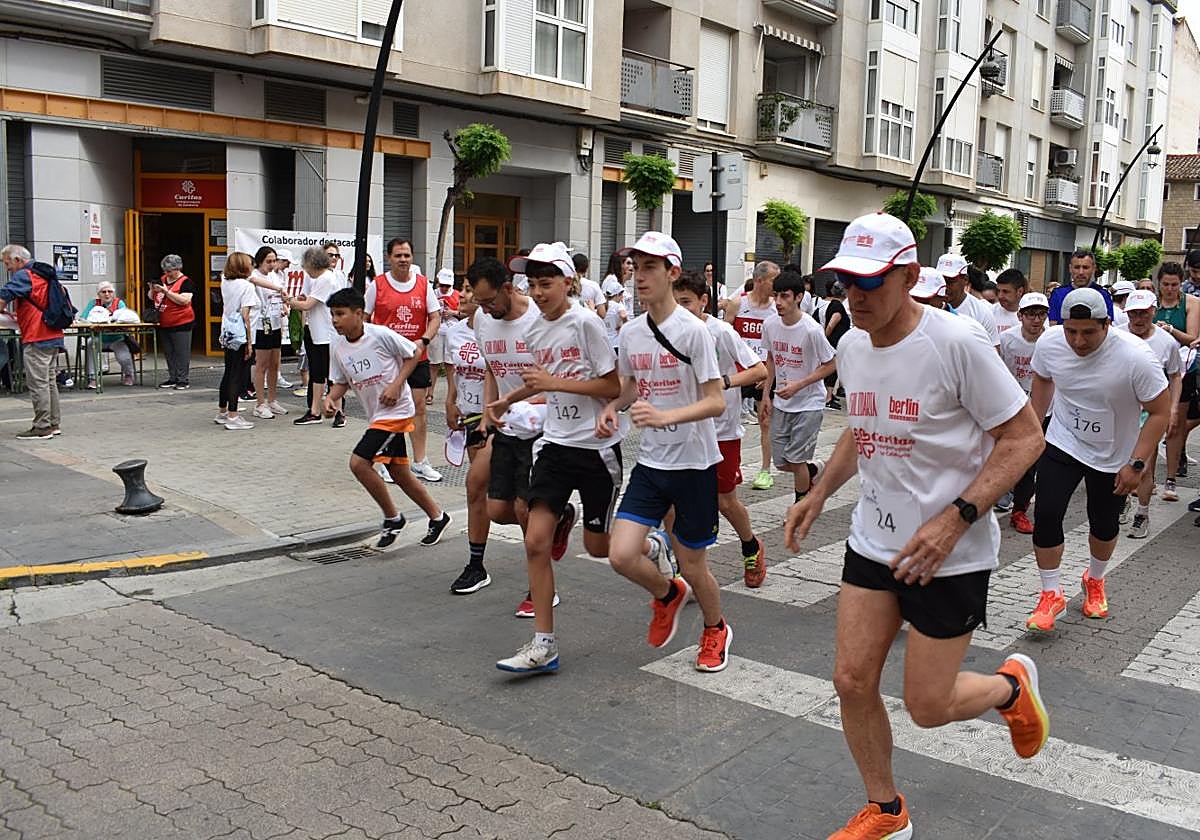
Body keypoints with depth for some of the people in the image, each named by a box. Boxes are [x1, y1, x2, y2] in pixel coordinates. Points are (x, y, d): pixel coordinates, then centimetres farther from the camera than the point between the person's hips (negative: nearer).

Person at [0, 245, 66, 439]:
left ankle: (42, 427, -4)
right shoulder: (43, 274, 18)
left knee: (37, 383, -6)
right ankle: (54, 424, 18)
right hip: (53, 336, 9)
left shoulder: (23, 275, -10)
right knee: (50, 381, 14)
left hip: (36, 339, -9)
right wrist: (18, 317, 19)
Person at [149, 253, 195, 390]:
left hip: (181, 324, -7)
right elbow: (151, 297, 18)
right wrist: (152, 289, -3)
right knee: (169, 353, 12)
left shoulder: (185, 282, -8)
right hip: (164, 325, 7)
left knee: (181, 353, -3)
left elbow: (184, 300, -22)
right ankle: (172, 379, 19)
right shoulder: (162, 279, 12)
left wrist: (166, 291, -22)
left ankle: (183, 380, 2)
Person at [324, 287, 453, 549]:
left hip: (396, 410, -7)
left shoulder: (381, 335, -16)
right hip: (376, 415, 7)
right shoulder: (338, 347, 3)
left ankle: (392, 517, 3)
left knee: (358, 462, -16)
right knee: (399, 474, 13)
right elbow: (340, 381, 13)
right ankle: (437, 517, 30)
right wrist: (331, 398, -8)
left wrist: (396, 385, -15)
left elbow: (412, 354, -5)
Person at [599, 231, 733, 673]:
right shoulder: (630, 332, 4)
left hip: (693, 463, -5)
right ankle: (668, 594, 27)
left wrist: (665, 416, -31)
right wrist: (612, 407, -1)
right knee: (622, 555, -7)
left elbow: (716, 402, -17)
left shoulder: (692, 330, -15)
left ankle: (716, 630, 38)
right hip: (650, 462, 5)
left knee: (692, 565, 6)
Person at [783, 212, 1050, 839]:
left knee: (927, 706, 2)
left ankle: (1013, 685, 35)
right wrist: (819, 493, 9)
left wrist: (956, 518, -24)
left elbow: (1024, 437, -15)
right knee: (852, 681, 4)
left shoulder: (956, 343, -19)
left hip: (951, 554, -6)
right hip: (873, 541, 6)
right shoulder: (852, 347, 2)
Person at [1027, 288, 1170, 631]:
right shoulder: (1050, 342, -18)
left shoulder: (1135, 356, -28)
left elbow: (1160, 412, -17)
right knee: (1046, 514, -12)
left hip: (1113, 456, -1)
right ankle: (1051, 594, 4)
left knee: (1104, 525, 13)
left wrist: (1136, 464, -20)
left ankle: (1095, 580, 43)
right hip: (1062, 443, 1)